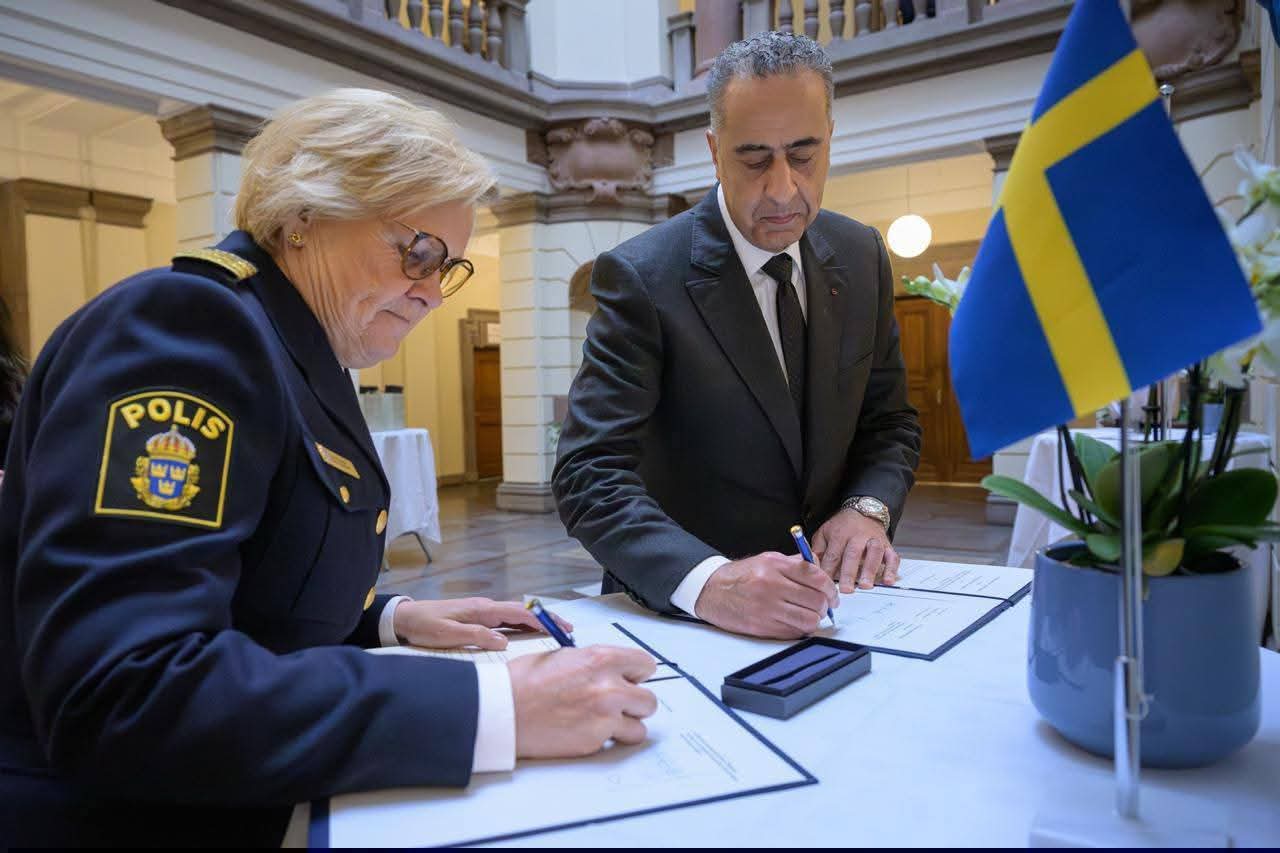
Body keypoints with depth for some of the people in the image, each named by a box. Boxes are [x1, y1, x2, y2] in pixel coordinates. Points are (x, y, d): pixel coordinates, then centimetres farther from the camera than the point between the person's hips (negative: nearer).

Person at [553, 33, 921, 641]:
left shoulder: (862, 255, 2)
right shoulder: (641, 276, -15)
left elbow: (889, 421, 10)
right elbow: (588, 474, -22)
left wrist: (868, 508, -10)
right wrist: (709, 582, -36)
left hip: (821, 589, 3)